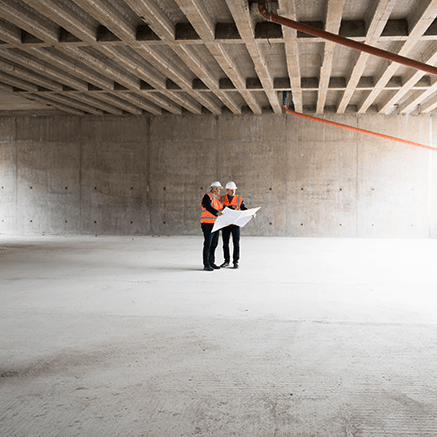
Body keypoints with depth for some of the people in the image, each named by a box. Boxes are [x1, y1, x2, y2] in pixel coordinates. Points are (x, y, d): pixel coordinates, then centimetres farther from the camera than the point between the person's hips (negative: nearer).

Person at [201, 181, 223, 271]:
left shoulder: (216, 199, 20)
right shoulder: (207, 197, -9)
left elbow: (220, 209, 21)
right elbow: (208, 207, -26)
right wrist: (217, 212, -41)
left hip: (215, 225, 9)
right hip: (208, 224, -9)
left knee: (214, 244, 12)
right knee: (208, 245, -7)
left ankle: (211, 262, 21)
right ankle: (206, 265, -4)